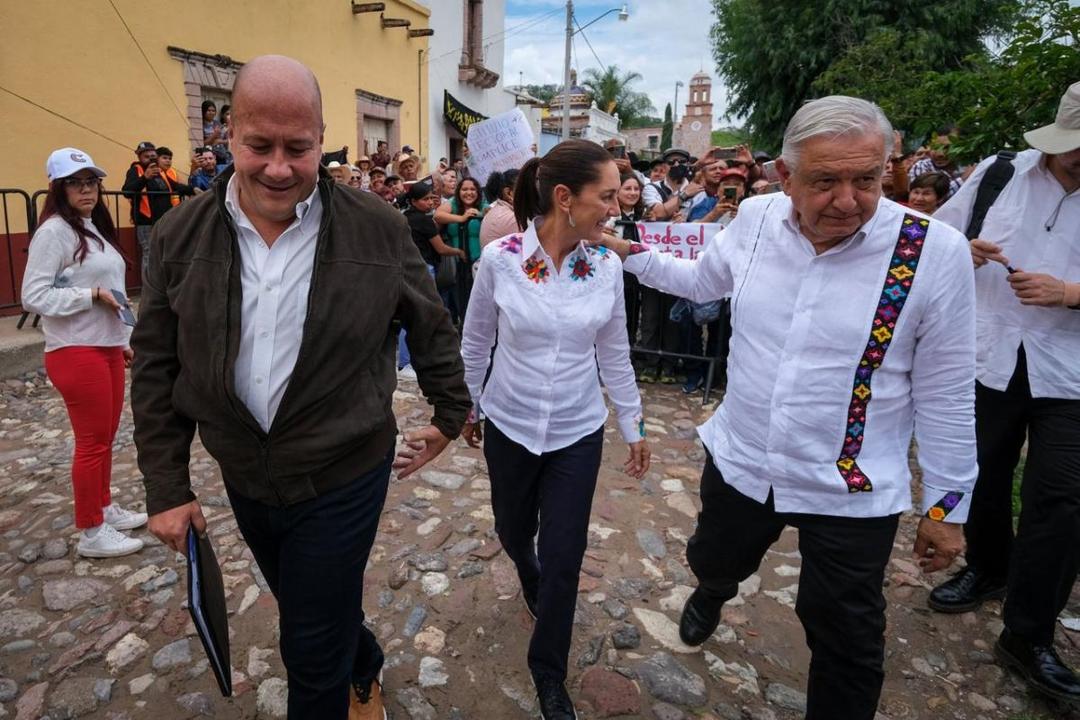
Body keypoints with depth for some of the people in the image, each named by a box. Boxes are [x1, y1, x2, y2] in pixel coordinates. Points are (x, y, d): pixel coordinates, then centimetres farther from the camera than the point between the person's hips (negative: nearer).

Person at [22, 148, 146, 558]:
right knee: (92, 442, 0)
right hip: (76, 353, -8)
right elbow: (33, 296, -17)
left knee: (106, 436, 17)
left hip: (107, 348, 8)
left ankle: (104, 509, 33)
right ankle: (91, 534, 13)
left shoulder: (94, 228, 15)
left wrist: (123, 339, 20)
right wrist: (93, 295, -19)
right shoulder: (55, 231, -12)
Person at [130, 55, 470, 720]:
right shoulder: (179, 238, -6)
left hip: (342, 482, -4)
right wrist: (167, 486, 1)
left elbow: (434, 328, 0)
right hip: (244, 482, 4)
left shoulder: (379, 230, -13)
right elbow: (157, 367, 1)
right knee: (312, 615, 27)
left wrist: (451, 413, 7)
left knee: (314, 655, 9)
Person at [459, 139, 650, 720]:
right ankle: (533, 584, 60)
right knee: (513, 534, 21)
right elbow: (475, 343, -1)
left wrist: (634, 425, 8)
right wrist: (466, 407, 9)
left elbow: (614, 354, 2)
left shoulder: (607, 267, -9)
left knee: (563, 557, 5)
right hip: (509, 424, 0)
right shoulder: (499, 258, -15)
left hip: (578, 432, 1)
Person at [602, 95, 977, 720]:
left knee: (847, 643, 14)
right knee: (713, 563, 29)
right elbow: (702, 281, 14)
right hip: (739, 462, 4)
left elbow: (946, 393, -9)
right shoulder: (756, 218, -7)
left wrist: (948, 505, -2)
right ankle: (712, 593, 67)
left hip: (852, 493, -3)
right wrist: (631, 253, 12)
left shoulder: (936, 251, -17)